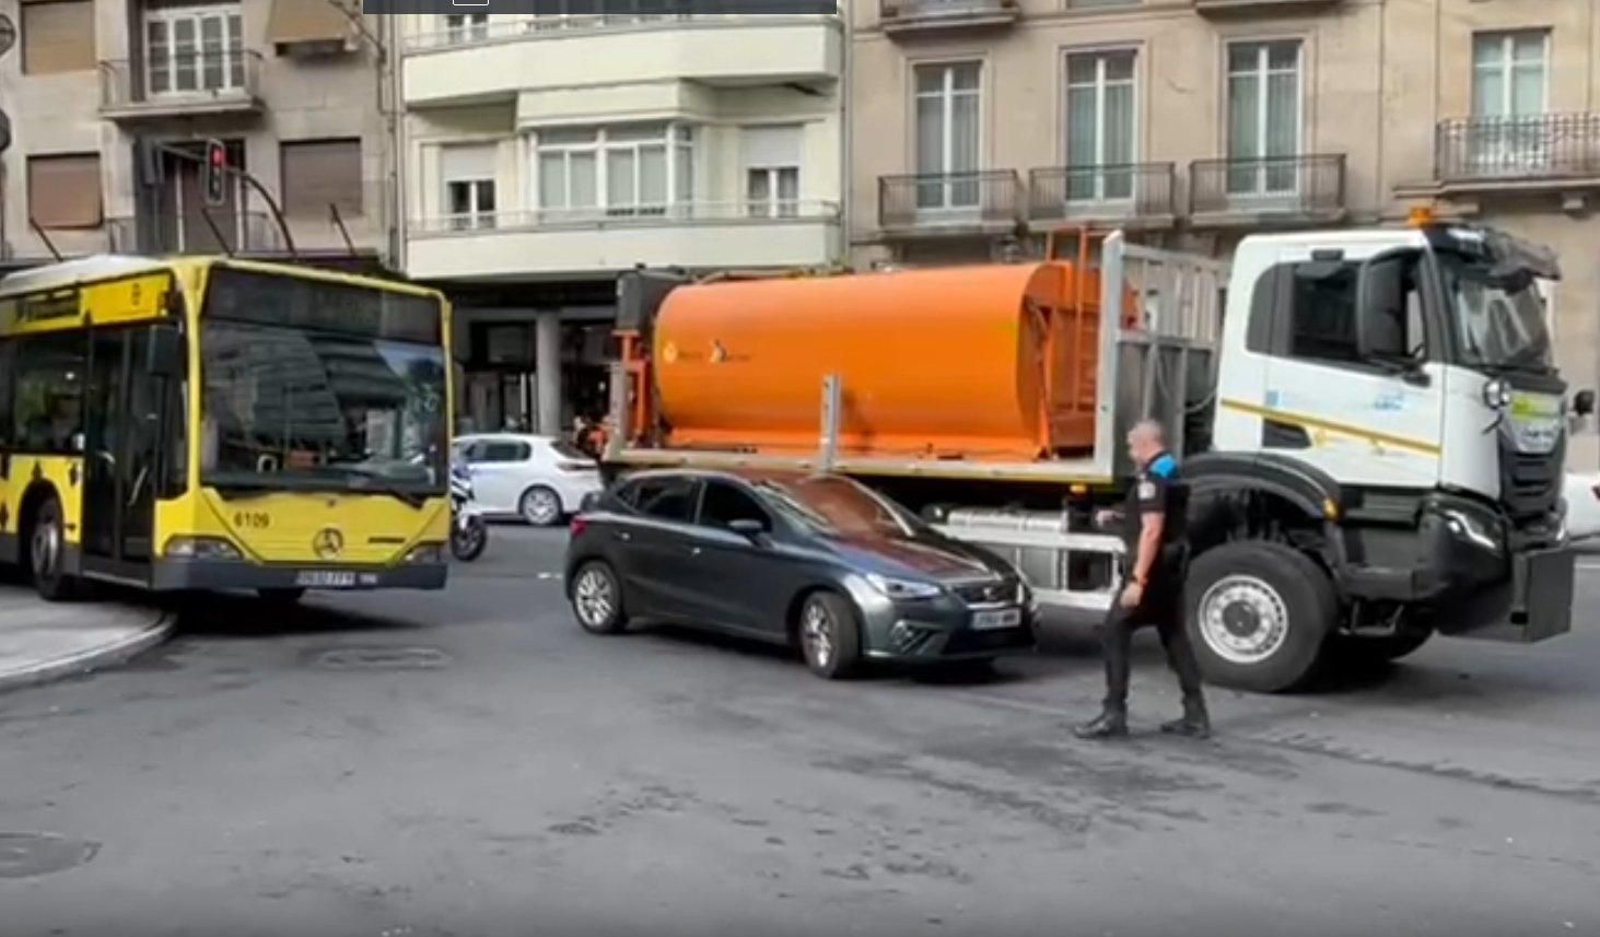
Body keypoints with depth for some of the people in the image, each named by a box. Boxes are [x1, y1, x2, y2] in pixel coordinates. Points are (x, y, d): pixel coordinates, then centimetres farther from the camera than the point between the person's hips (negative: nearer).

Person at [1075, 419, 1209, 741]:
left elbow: (1152, 531, -24)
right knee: (1175, 636, 13)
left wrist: (1137, 579, -26)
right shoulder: (1171, 474, 16)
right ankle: (1196, 716, 14)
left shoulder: (1152, 476, -16)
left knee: (1114, 633, -5)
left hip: (1152, 570, -10)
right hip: (1171, 569, 10)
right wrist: (1118, 516, 20)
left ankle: (1114, 714, -7)